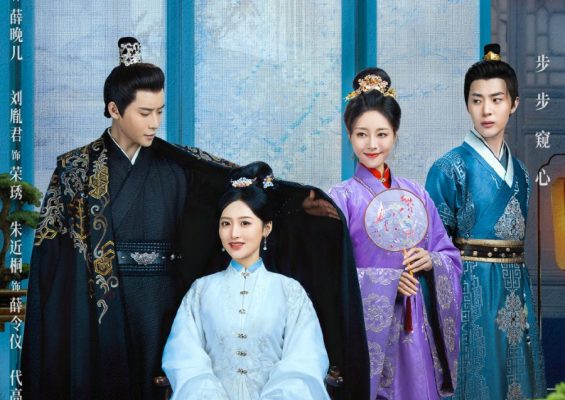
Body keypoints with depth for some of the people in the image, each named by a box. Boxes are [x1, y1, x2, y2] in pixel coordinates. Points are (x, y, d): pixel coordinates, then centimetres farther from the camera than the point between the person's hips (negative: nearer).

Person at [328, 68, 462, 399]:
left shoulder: (416, 195, 9)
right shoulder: (342, 197, -4)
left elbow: (452, 256, 13)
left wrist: (431, 261, -8)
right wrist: (386, 279, -18)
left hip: (414, 329, 4)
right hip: (364, 327, -4)